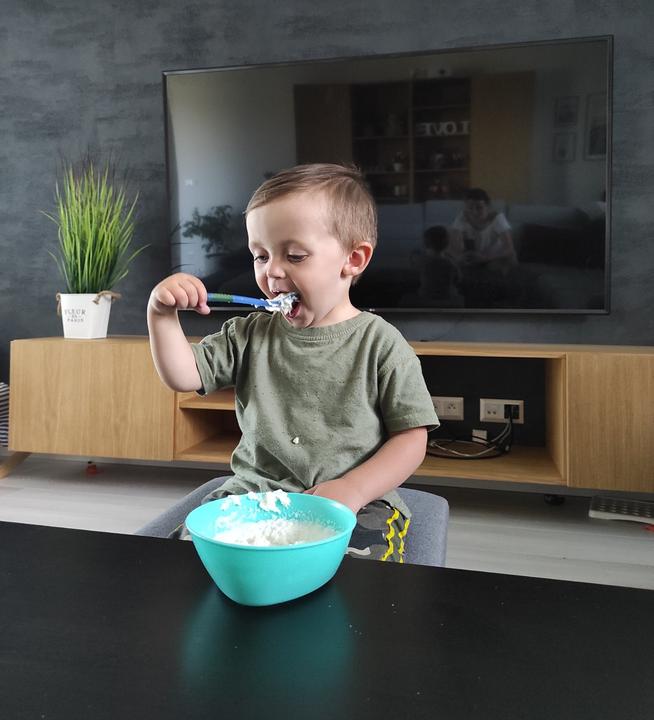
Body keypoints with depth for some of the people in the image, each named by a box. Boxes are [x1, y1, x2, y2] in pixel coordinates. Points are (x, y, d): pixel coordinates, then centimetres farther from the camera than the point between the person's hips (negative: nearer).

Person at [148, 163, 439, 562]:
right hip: (255, 492, 4)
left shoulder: (380, 343, -5)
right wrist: (163, 316, -10)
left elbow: (411, 439, -5)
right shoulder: (251, 334, 7)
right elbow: (184, 375, 5)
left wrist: (350, 491, -17)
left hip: (358, 503, -3)